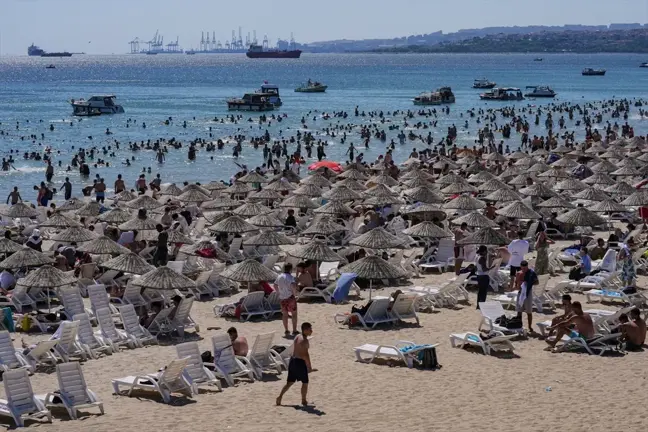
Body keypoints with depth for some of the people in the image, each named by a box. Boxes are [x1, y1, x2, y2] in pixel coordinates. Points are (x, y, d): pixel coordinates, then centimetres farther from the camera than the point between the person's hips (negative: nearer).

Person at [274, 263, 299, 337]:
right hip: (290, 297, -6)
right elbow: (293, 286, -28)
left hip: (282, 298, 6)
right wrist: (294, 293, -14)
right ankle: (294, 331, 4)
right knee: (294, 314, 5)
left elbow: (275, 286, 19)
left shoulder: (279, 277, 8)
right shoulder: (290, 277, -14)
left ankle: (286, 331, 16)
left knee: (285, 314, 13)